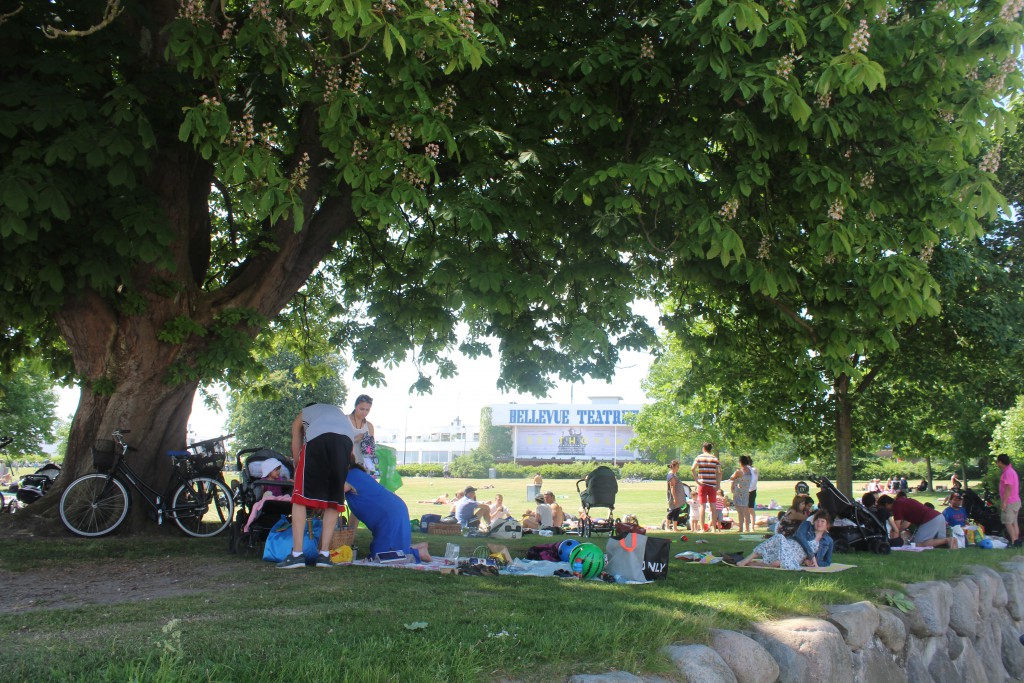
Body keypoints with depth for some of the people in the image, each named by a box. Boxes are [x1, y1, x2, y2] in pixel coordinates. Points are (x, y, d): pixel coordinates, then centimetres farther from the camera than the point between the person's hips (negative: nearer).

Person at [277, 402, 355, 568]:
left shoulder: (301, 416, 37)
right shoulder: (339, 412, 43)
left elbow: (297, 457, 32)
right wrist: (341, 480, 37)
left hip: (317, 439, -2)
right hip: (345, 440, 2)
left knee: (300, 498, 5)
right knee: (334, 500, 12)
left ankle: (297, 554, -2)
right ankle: (324, 554, 7)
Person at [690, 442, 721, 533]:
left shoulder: (699, 457, 1)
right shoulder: (715, 459, 4)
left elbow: (692, 469, -12)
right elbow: (719, 472, -4)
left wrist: (697, 480, -8)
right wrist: (718, 485, -1)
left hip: (702, 484, -1)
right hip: (712, 485, 1)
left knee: (702, 506, 1)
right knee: (713, 506, 9)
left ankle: (702, 528, -2)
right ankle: (714, 528, 11)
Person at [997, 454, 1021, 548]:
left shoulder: (1008, 473, -18)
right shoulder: (1011, 471, 15)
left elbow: (1009, 488, -23)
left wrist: (1004, 502, -22)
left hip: (1009, 502, -10)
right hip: (1016, 501, 10)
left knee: (1008, 523, -6)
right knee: (1014, 523, 12)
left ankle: (1014, 542, -8)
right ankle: (1017, 541, 14)